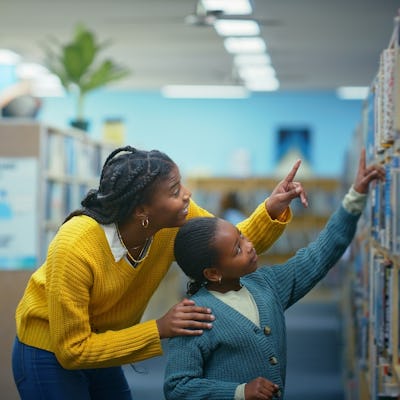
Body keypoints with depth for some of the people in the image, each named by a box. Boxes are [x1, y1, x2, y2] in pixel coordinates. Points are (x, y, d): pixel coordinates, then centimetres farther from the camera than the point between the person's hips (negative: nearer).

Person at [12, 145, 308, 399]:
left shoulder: (178, 220, -19)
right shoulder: (74, 248, -35)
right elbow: (72, 350, -27)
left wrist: (273, 209, -20)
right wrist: (158, 329, -34)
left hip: (98, 352, 6)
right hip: (50, 354, -6)